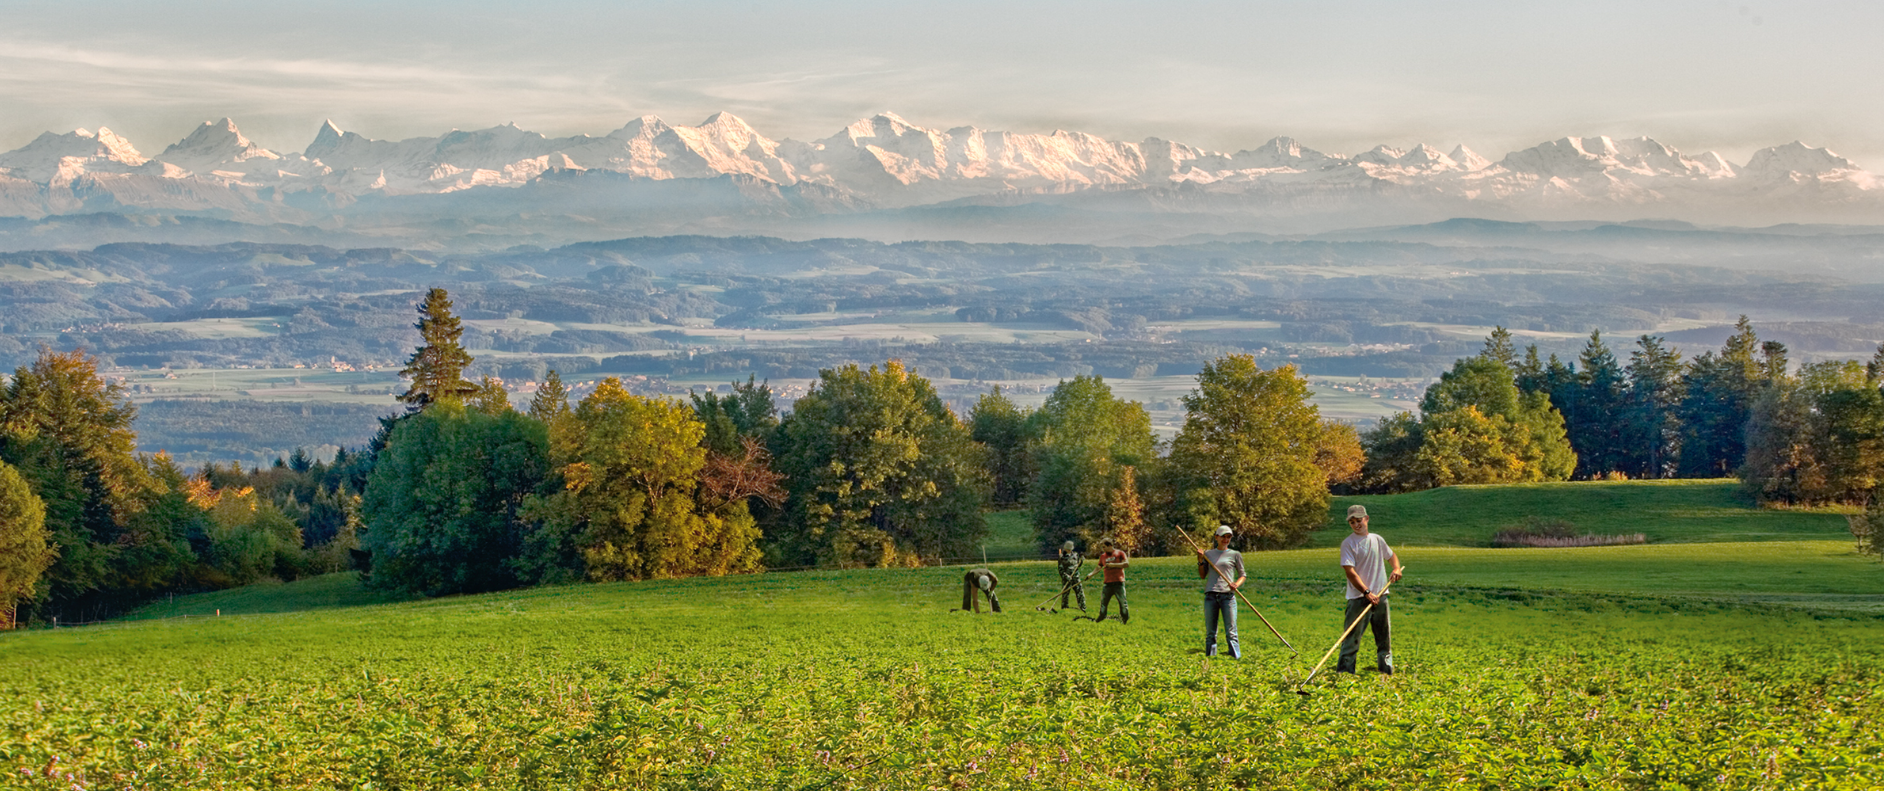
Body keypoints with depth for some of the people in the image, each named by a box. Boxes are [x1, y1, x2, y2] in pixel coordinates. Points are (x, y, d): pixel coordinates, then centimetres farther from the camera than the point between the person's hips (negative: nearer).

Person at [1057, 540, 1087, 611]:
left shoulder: (1075, 554, 10)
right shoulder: (1062, 557, -4)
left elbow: (1078, 565, 21)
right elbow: (1060, 569, -8)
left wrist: (1081, 560, 3)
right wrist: (1066, 576, -21)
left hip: (1076, 577, 4)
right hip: (1067, 578, -4)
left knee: (1080, 592, -1)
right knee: (1065, 593, 0)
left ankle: (1083, 608, 4)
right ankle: (1064, 608, 11)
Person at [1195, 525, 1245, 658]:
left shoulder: (1235, 555, 9)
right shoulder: (1208, 554, 15)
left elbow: (1243, 575, 9)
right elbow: (1202, 576, 15)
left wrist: (1236, 584, -11)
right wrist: (1200, 561, -1)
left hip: (1228, 595, -2)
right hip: (1210, 595, 2)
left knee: (1230, 632, -9)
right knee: (1210, 633, 2)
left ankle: (1236, 658, -11)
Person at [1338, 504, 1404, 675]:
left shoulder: (1377, 540, 11)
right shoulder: (1348, 543, -6)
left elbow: (1391, 555, 30)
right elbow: (1350, 572, -14)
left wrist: (1397, 568, 7)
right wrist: (1367, 593, -22)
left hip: (1380, 596, 5)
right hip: (1358, 598, -5)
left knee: (1384, 636, 11)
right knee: (1351, 638, -9)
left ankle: (1387, 671, 21)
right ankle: (1343, 673, -8)